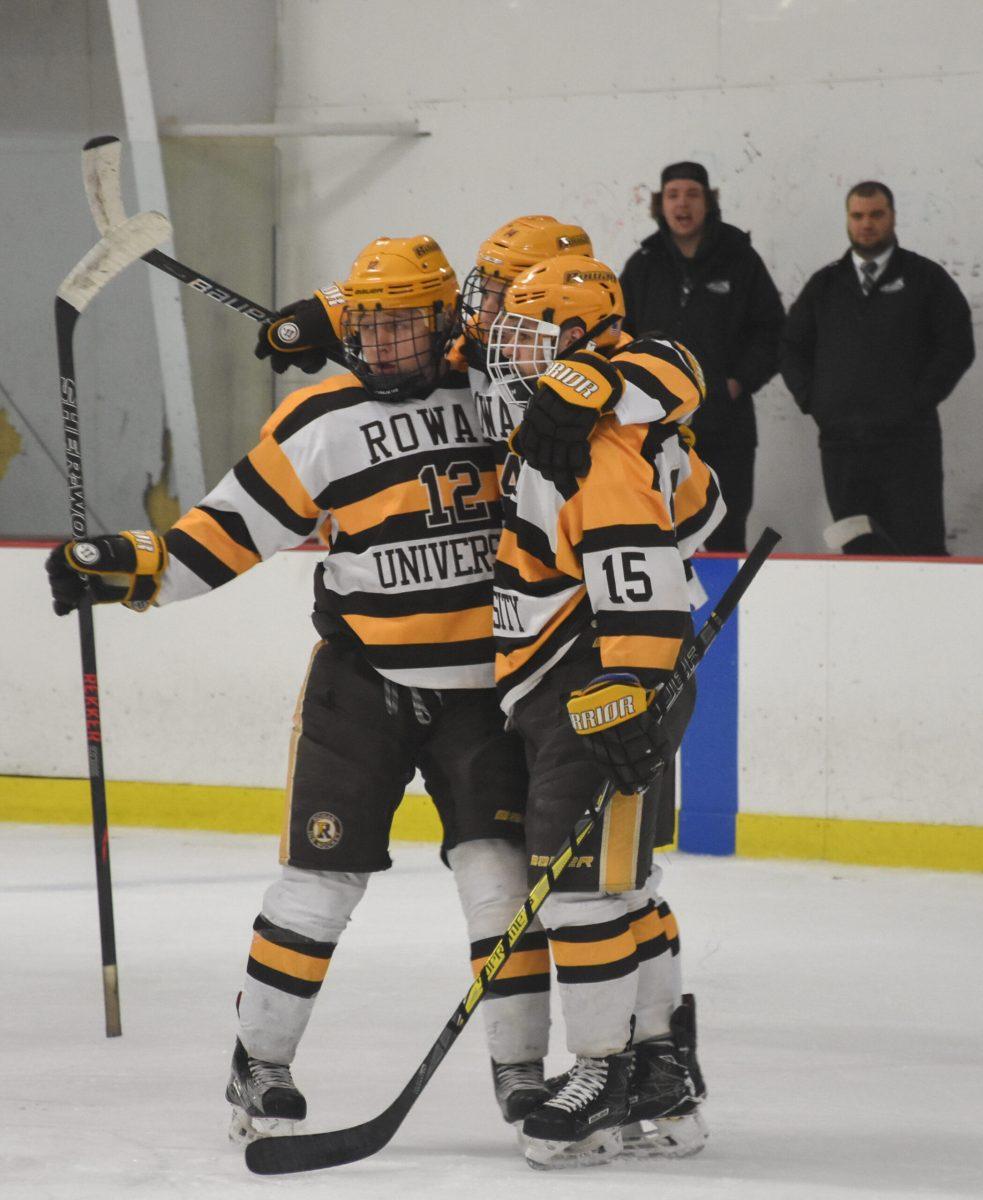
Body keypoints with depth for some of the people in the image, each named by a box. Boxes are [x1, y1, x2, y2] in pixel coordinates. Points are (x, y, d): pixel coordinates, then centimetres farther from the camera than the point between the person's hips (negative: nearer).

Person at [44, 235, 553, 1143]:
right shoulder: (320, 421, -4)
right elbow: (235, 528, -2)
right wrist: (128, 568, -10)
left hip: (480, 683, 1)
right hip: (363, 683, -1)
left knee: (499, 869, -5)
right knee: (324, 873, -1)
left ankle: (523, 1068, 5)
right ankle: (260, 1063, 12)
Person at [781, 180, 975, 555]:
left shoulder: (926, 278, 4)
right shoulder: (825, 285, 15)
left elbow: (957, 346, -1)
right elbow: (792, 348, 19)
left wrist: (918, 402, -8)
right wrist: (813, 401, 4)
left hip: (908, 440, -4)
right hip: (841, 440, 4)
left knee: (920, 548, -8)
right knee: (858, 550, 4)